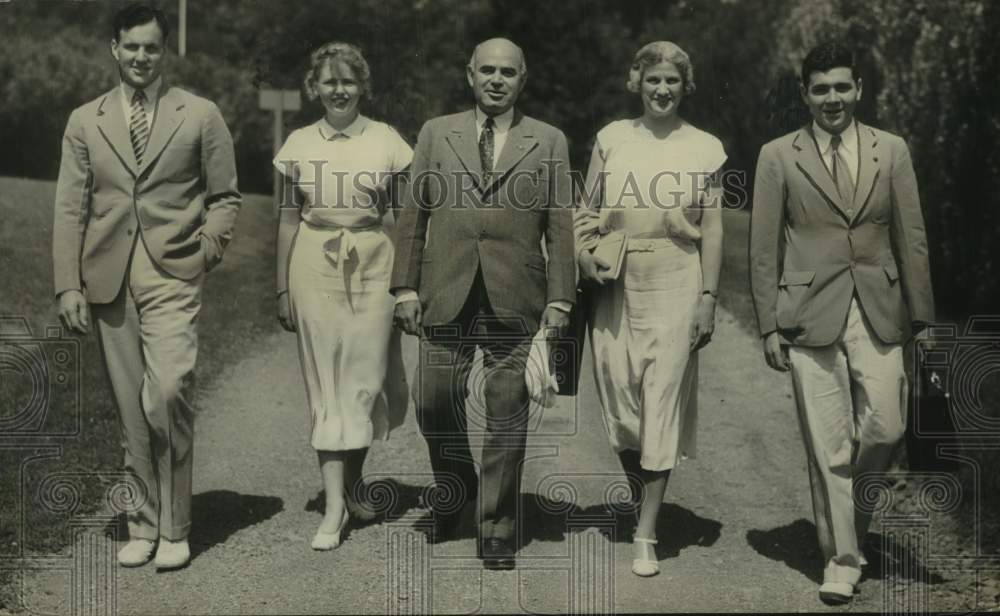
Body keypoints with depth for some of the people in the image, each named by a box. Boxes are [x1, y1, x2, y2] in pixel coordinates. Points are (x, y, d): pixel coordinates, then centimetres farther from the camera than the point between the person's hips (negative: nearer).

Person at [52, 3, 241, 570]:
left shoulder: (201, 115, 7)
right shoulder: (85, 121, 12)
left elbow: (226, 196, 11)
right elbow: (70, 209, 9)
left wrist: (209, 247, -5)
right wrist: (69, 285, 1)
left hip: (173, 275, -3)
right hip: (109, 281, 3)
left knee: (167, 396, -16)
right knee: (133, 411, 6)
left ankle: (173, 530, -3)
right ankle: (146, 525, 18)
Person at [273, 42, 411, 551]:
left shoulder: (386, 141, 3)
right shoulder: (298, 144, 6)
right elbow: (288, 218, 9)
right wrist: (282, 288, 7)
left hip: (373, 266, 0)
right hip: (315, 267, 0)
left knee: (365, 380, 1)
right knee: (326, 385, -1)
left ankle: (354, 478, 28)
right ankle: (334, 505, 2)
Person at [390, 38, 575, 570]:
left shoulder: (548, 142, 8)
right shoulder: (436, 134, 11)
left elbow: (560, 227, 5)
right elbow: (412, 216, 9)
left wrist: (559, 300, -2)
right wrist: (406, 287, 2)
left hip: (515, 300, -1)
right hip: (446, 295, 1)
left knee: (507, 417, 3)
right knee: (434, 399, -1)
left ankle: (497, 531, 15)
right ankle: (454, 489, 29)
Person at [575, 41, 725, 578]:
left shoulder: (706, 149, 5)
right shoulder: (611, 139, 8)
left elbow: (712, 229, 4)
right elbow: (587, 208, 13)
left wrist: (709, 298, -1)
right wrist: (584, 252, -6)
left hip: (675, 287, -2)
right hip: (615, 286, 2)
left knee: (663, 403, -3)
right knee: (618, 401, 4)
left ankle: (646, 535, 3)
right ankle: (640, 495, 30)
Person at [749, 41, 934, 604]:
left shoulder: (892, 151, 7)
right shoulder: (778, 157, 3)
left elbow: (912, 239, 8)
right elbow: (764, 249, 3)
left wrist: (922, 316, 6)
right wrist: (770, 326, -1)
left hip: (878, 313, 2)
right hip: (811, 315, -2)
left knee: (885, 428, -4)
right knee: (828, 446, 0)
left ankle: (855, 509, 28)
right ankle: (842, 558, 12)